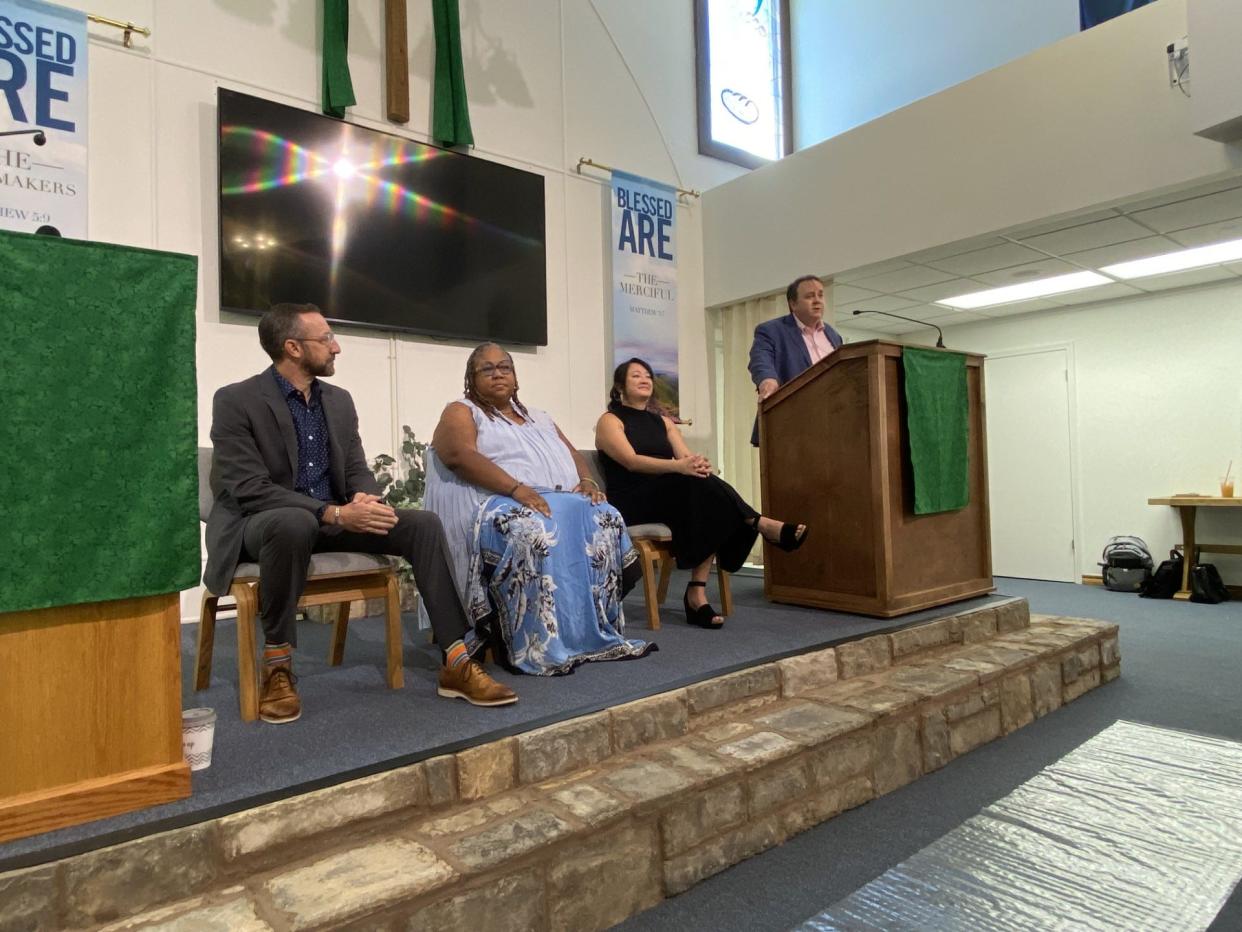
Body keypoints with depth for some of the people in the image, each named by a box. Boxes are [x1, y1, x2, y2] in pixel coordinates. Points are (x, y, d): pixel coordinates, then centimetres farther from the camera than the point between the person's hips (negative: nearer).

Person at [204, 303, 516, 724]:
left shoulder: (339, 400, 7)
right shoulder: (235, 401, -12)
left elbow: (357, 469, 8)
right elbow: (250, 490, -20)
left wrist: (364, 499, -18)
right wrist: (334, 514, -30)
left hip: (333, 518, 6)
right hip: (258, 523, -5)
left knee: (423, 524, -15)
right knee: (296, 523, -42)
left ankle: (456, 663, -17)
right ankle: (277, 667, -22)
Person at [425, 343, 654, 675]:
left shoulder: (538, 418, 29)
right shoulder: (461, 413, 9)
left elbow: (572, 453, 22)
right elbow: (460, 455, -11)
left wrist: (586, 480, -3)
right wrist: (517, 489, -24)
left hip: (563, 501, 6)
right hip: (500, 503, -6)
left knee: (606, 520, -20)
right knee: (533, 531, -37)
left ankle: (601, 634, -15)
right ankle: (541, 647, -31)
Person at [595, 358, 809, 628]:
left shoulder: (663, 422, 22)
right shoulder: (610, 421, 3)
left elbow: (687, 456, 5)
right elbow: (631, 461, -16)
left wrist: (699, 464, -22)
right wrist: (679, 466, -32)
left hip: (668, 500, 6)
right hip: (631, 506, -6)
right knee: (698, 483, -31)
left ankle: (698, 591, -31)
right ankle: (760, 524, -25)